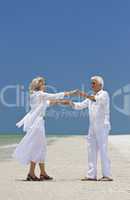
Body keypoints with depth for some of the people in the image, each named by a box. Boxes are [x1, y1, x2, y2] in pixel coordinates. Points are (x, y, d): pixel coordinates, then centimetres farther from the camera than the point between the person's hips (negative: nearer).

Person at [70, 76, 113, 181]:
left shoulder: (104, 94, -2)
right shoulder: (92, 97, 20)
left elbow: (98, 100, -23)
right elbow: (80, 105, 18)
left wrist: (86, 96, -32)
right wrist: (70, 103, 2)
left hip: (102, 126, -8)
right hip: (92, 127, 8)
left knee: (103, 150, -10)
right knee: (92, 150, 5)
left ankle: (107, 175, -8)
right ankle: (92, 175, 8)